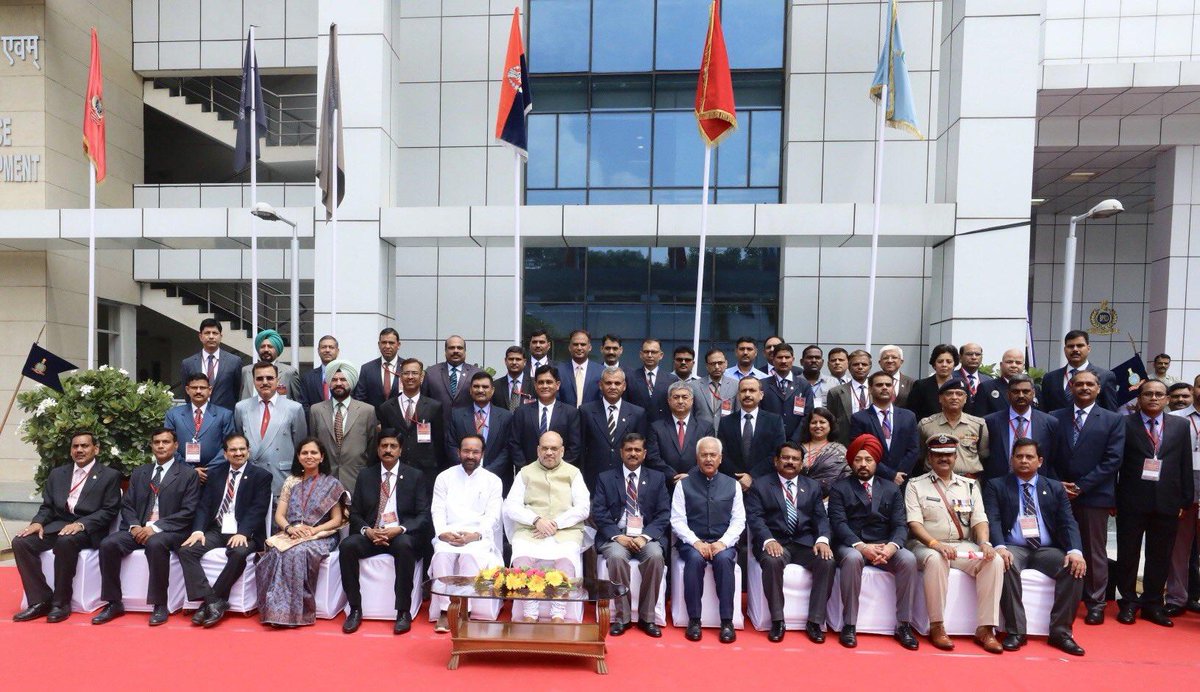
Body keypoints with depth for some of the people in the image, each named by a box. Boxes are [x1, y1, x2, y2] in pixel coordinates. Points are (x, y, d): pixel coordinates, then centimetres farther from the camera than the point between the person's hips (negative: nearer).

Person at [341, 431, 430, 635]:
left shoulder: (415, 476, 4)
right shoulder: (365, 475, 12)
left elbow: (423, 515, -2)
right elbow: (355, 513, 9)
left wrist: (399, 529, -19)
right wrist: (367, 530, -12)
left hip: (403, 535, -3)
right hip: (371, 534, 3)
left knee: (404, 545, -35)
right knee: (347, 546, -25)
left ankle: (403, 612, -24)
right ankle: (355, 609, -13)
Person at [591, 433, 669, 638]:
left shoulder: (657, 478, 10)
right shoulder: (605, 478, 8)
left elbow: (663, 515, 2)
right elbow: (598, 513, -1)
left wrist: (645, 536, -14)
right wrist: (617, 536, -16)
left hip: (646, 536, 1)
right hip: (616, 536, 0)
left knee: (656, 556, -30)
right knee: (616, 556, -32)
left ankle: (646, 617, -13)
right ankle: (622, 616, -14)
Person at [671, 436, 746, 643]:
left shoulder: (732, 485, 10)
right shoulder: (684, 484, 5)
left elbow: (738, 521, 4)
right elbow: (677, 521, 0)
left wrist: (723, 543, -12)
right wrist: (696, 542, -15)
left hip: (723, 543, 1)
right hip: (692, 542, -1)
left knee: (724, 559, -31)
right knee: (695, 559, -32)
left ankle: (727, 621, -21)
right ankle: (694, 619, -20)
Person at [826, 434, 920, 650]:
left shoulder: (891, 489, 14)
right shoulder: (839, 488, 4)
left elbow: (900, 525, 3)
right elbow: (838, 523, -8)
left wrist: (892, 546, -19)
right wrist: (861, 546, -25)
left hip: (883, 545, 3)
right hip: (850, 545, -3)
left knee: (909, 559, -26)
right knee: (853, 558, -35)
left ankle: (904, 625, -12)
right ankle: (849, 625, -23)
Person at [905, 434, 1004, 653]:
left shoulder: (970, 486, 15)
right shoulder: (916, 485, 2)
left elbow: (979, 520, 6)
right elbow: (914, 523, -8)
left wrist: (984, 542, -15)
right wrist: (935, 544, -24)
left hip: (963, 546, 4)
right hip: (927, 545, -4)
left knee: (995, 561, -23)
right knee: (936, 560, -36)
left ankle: (985, 628, -17)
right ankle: (937, 627, -23)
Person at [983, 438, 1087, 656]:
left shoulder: (1055, 488, 15)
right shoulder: (995, 486, 7)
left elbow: (1068, 522, 4)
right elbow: (993, 520, -6)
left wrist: (1075, 550, -16)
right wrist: (1000, 547, -25)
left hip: (1047, 550, 3)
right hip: (1013, 548, -3)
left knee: (1075, 568, -25)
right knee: (1006, 565, -33)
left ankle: (1061, 631, -12)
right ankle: (1015, 631, -23)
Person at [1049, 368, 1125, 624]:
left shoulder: (1113, 420, 2)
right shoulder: (1055, 418, 7)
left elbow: (1112, 460, -5)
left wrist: (1081, 486, -11)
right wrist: (1059, 485, -6)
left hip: (1095, 495, -1)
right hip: (1060, 494, 2)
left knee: (1095, 552, 7)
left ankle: (1096, 604, 18)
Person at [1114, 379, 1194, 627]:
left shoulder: (1181, 425, 9)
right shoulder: (1125, 424, -1)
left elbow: (1186, 465, 8)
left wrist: (1186, 500, 3)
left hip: (1167, 502, 3)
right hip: (1132, 501, -3)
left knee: (1160, 556, 10)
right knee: (1128, 554, 6)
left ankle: (1152, 604, 23)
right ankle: (1128, 603, 19)